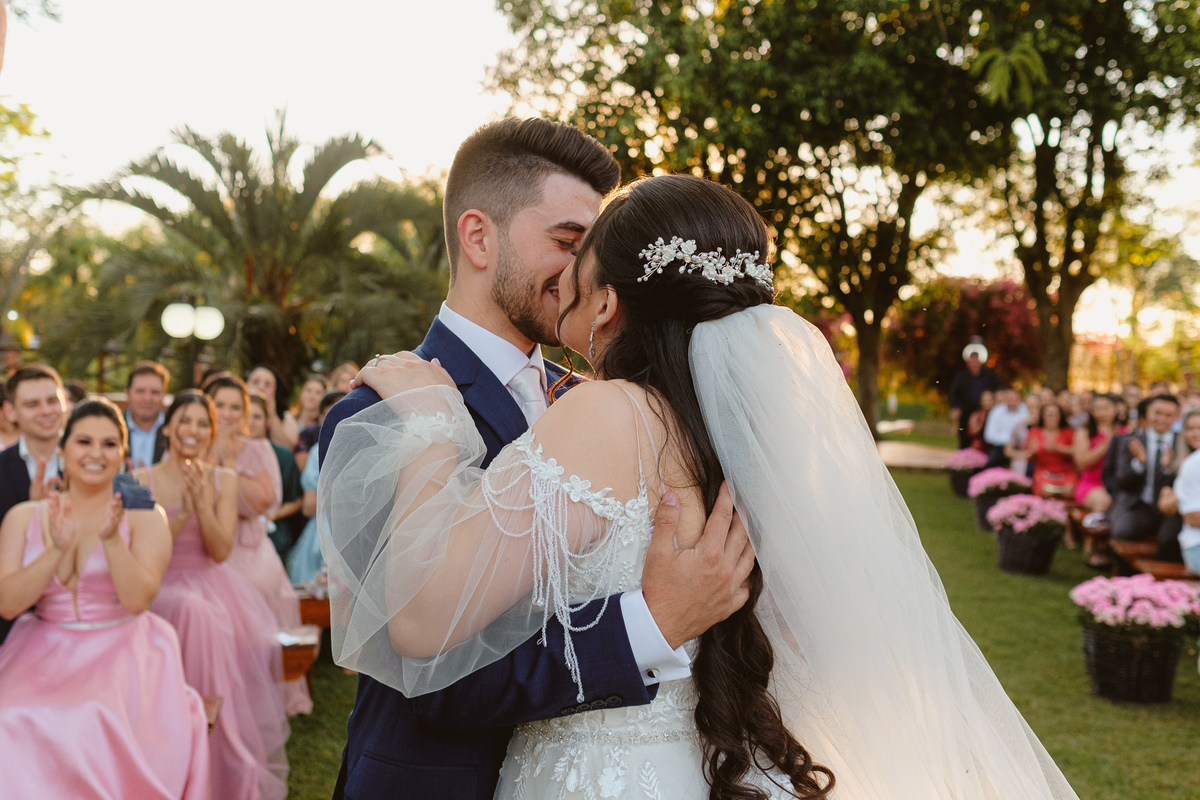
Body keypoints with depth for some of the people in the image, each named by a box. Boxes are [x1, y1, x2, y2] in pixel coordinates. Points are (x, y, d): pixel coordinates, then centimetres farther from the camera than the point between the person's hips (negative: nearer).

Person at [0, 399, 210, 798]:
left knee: (94, 727, -30)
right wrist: (57, 551, -17)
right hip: (44, 657, 2)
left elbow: (137, 600, -11)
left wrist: (112, 538, -24)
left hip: (121, 655, -2)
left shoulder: (144, 515, 1)